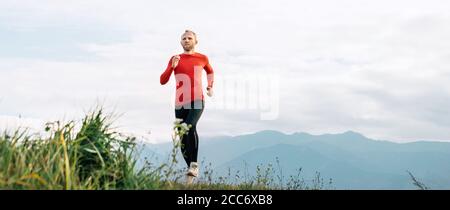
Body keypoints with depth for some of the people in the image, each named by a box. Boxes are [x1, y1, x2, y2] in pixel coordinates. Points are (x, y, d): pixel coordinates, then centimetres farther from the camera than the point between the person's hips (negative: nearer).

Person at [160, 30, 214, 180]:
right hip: (180, 105, 2)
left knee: (190, 127, -30)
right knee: (183, 141, 4)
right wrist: (172, 66, -13)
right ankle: (191, 168, 23)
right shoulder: (174, 59, 7)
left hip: (197, 102, -2)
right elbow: (162, 81, 1)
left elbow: (210, 71, 31)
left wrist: (210, 87, 17)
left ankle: (194, 164, -22)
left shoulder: (202, 58, 9)